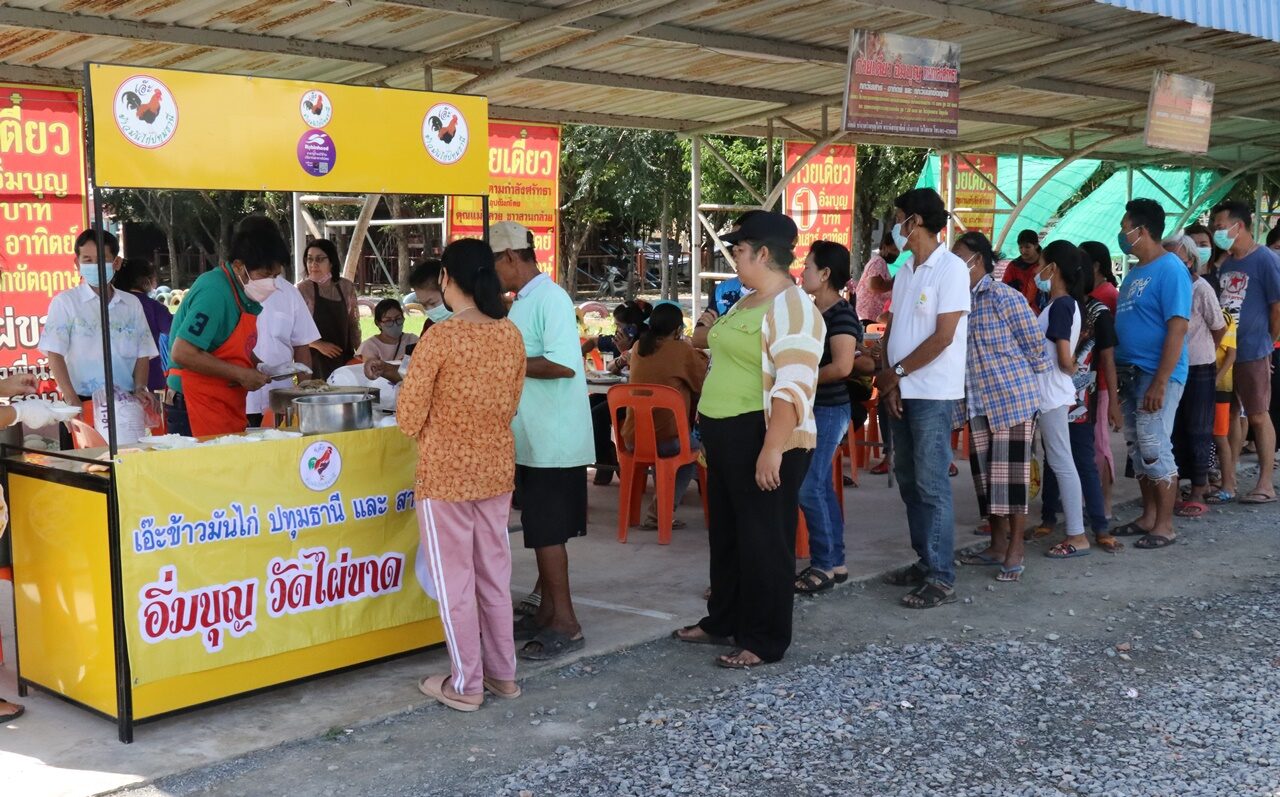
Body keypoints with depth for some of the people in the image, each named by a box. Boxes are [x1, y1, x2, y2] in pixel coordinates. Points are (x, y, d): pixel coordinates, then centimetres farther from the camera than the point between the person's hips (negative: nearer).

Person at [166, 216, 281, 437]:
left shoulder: (244, 294, 9)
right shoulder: (214, 292, -18)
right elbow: (182, 354, -24)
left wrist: (259, 368, 6)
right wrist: (239, 374, -17)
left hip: (229, 411, 9)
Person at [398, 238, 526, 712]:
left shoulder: (442, 335, -16)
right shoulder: (510, 333, -1)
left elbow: (409, 415, -10)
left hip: (446, 472, -5)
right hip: (496, 468, 6)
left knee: (454, 579, 5)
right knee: (494, 573, 16)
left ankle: (465, 685, 13)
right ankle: (503, 673, 25)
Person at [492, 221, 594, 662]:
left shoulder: (551, 299, -15)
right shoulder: (521, 303, 14)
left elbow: (564, 364, -27)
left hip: (554, 441, -9)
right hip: (533, 439, 9)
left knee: (547, 533, -4)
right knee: (540, 531, 14)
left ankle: (565, 624, 4)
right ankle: (547, 613, 23)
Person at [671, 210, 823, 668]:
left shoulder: (791, 309, -18)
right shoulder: (747, 302, 14)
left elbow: (794, 388, -25)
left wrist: (772, 450, -29)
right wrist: (708, 423, 22)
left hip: (762, 440, -10)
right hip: (726, 436, 10)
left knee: (763, 540, 1)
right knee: (727, 532, 19)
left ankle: (765, 641, 13)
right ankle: (723, 621, 34)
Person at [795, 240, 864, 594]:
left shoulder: (841, 315, -16)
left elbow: (842, 367, -26)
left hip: (829, 411, -9)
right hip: (812, 409, 9)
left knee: (809, 487, -8)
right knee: (821, 485, 11)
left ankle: (825, 564, 2)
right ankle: (834, 562, 18)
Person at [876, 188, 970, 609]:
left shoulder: (950, 268, -11)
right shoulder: (905, 271, 13)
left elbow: (942, 337, -16)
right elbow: (892, 328, 12)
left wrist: (895, 372, -10)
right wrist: (889, 381, -3)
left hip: (933, 395, -8)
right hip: (901, 393, 8)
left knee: (931, 485, -7)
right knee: (909, 481, 12)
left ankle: (941, 579, -1)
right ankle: (925, 562, 22)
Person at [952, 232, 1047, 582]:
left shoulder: (1005, 297, -12)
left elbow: (1035, 345, -8)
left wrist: (1021, 381, 1)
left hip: (1013, 400, -7)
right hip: (978, 404, 7)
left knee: (1011, 473, -3)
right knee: (986, 474, 11)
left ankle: (1014, 552, 4)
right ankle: (997, 545, 23)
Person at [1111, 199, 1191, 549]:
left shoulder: (1170, 270, -13)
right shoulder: (1134, 272, 14)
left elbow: (1177, 328, -18)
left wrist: (1160, 383, -22)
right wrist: (1117, 374, 13)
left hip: (1157, 376, -9)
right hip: (1130, 374, 9)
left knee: (1155, 449, -6)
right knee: (1137, 449, 12)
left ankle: (1164, 525, 3)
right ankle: (1148, 516, 22)